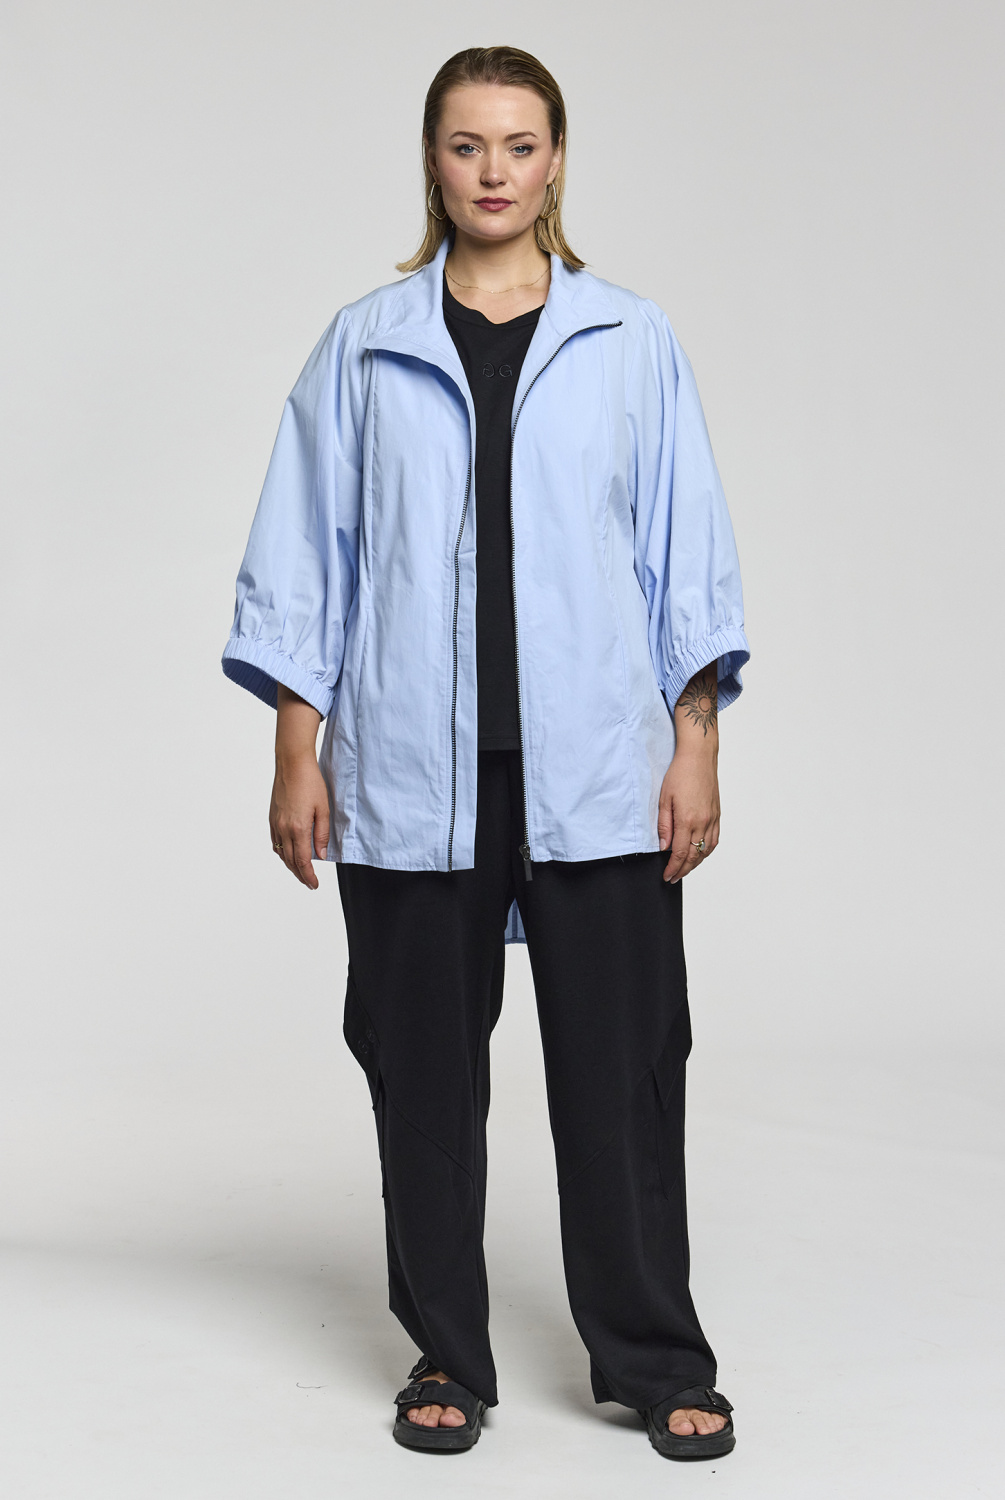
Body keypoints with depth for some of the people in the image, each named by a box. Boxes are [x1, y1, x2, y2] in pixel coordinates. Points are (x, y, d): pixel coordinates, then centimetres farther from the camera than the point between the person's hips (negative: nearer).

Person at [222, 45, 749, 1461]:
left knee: (623, 1063, 2)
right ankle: (446, 1354, 23)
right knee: (424, 1066, 8)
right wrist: (297, 753, 0)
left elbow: (687, 551, 5)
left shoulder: (633, 342, 5)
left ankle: (654, 1359, 16)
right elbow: (308, 558, 5)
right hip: (411, 771, 1)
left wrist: (696, 742, 0)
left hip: (597, 769, 0)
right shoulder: (364, 348, 5)